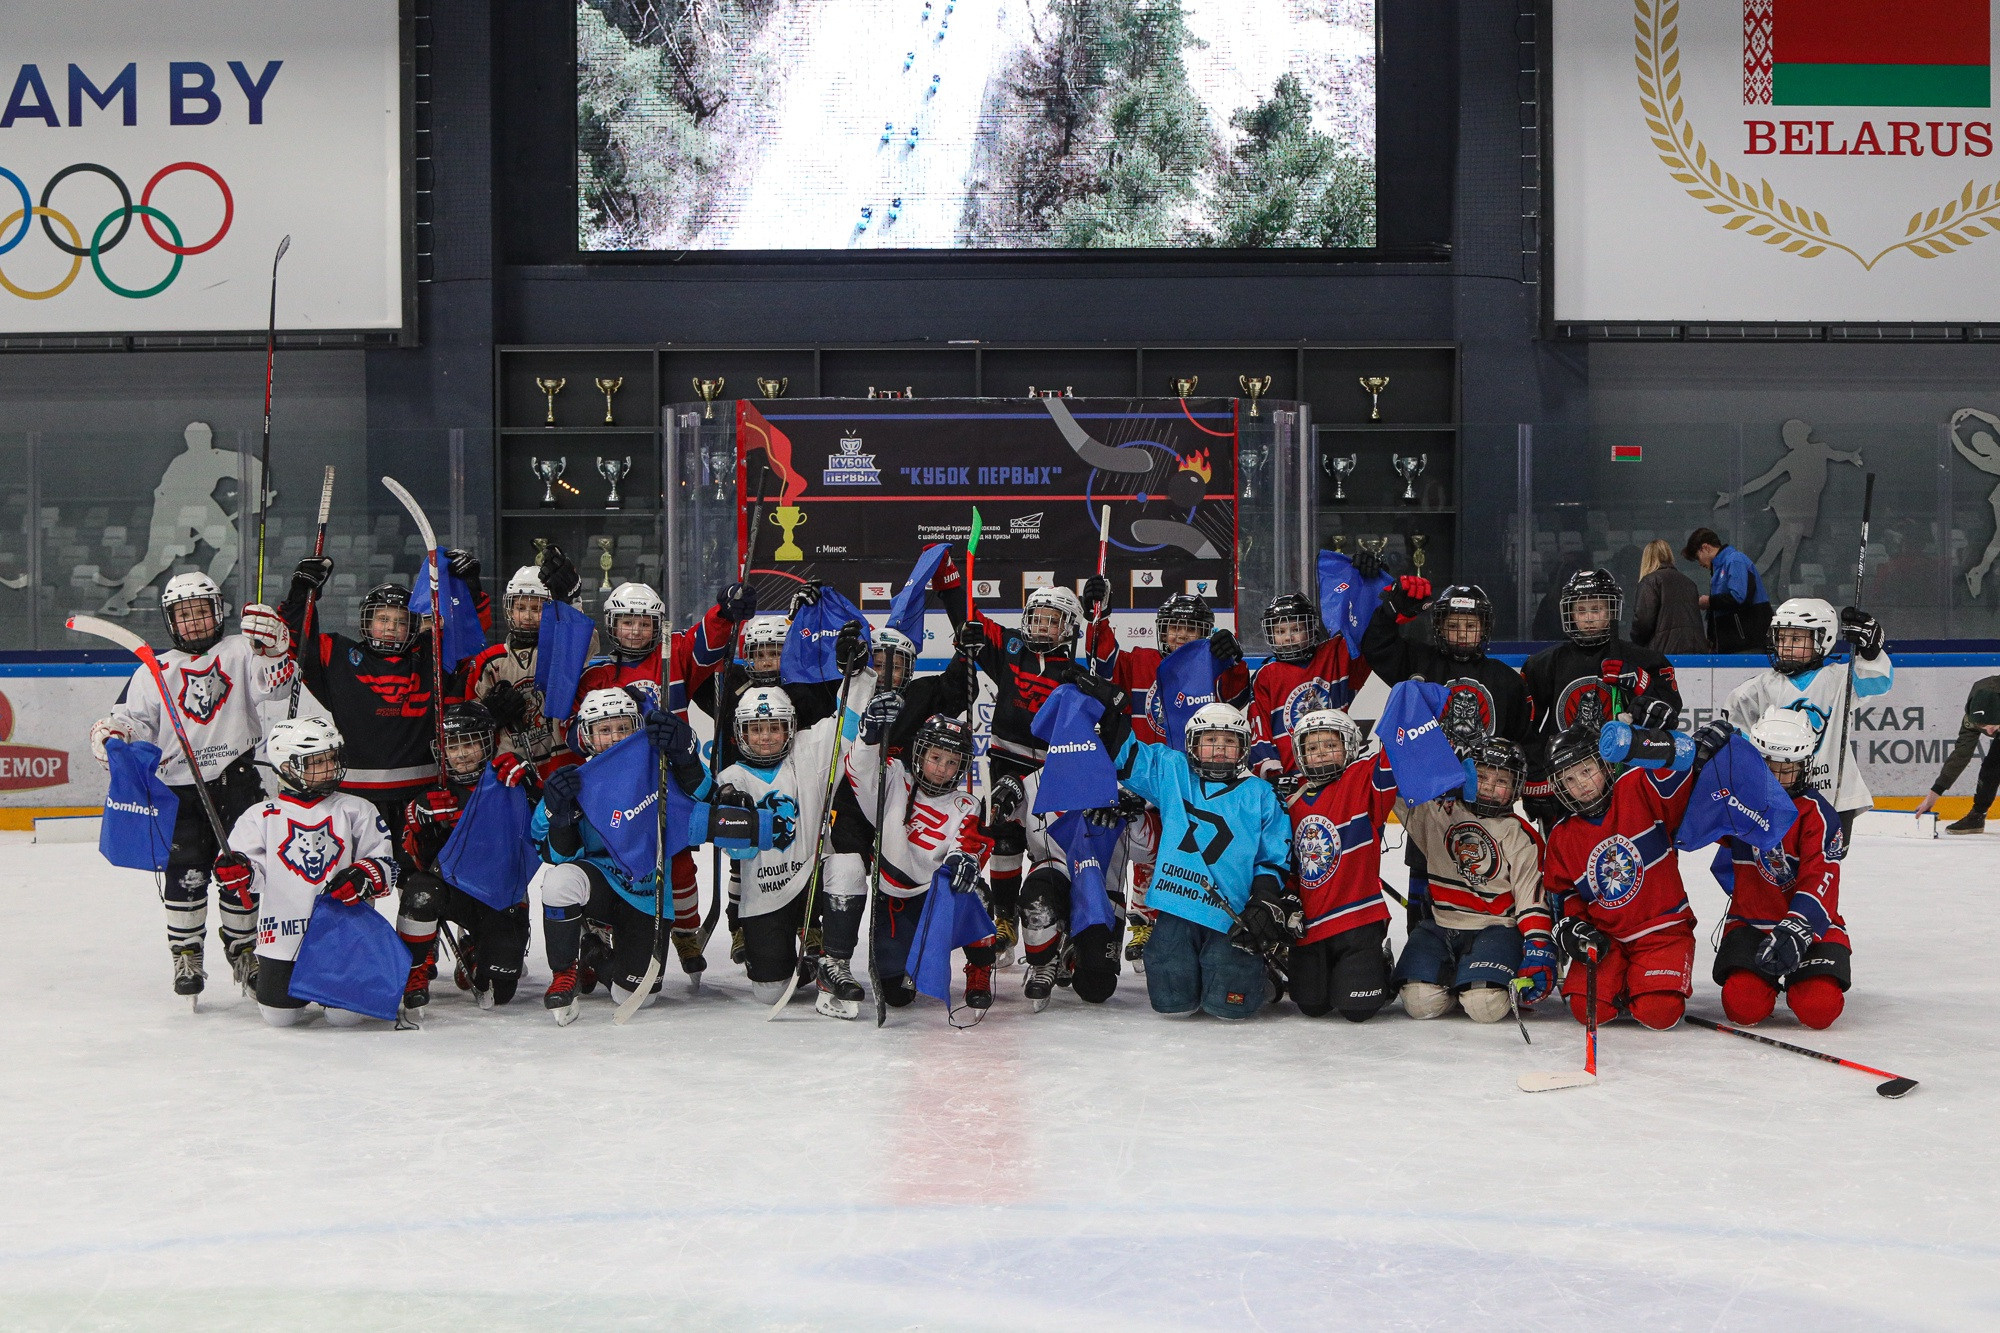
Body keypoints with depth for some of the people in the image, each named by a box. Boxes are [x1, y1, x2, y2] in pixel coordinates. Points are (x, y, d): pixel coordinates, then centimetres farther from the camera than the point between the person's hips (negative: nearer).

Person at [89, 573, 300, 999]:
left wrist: (273, 644, -22)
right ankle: (186, 958, 9)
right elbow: (134, 719, 8)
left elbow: (276, 681, -6)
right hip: (179, 785, 0)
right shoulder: (155, 672, 12)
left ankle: (243, 952, 21)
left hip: (236, 780, 0)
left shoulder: (240, 651, 8)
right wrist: (111, 733, -13)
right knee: (186, 874, -5)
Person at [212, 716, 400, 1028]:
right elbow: (251, 883, 3)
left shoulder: (356, 811, 5)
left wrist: (363, 878, -16)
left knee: (345, 1016, -7)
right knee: (279, 1016, -2)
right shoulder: (261, 817, 5)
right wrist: (235, 874, -19)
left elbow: (386, 861, 4)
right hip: (283, 935, 1)